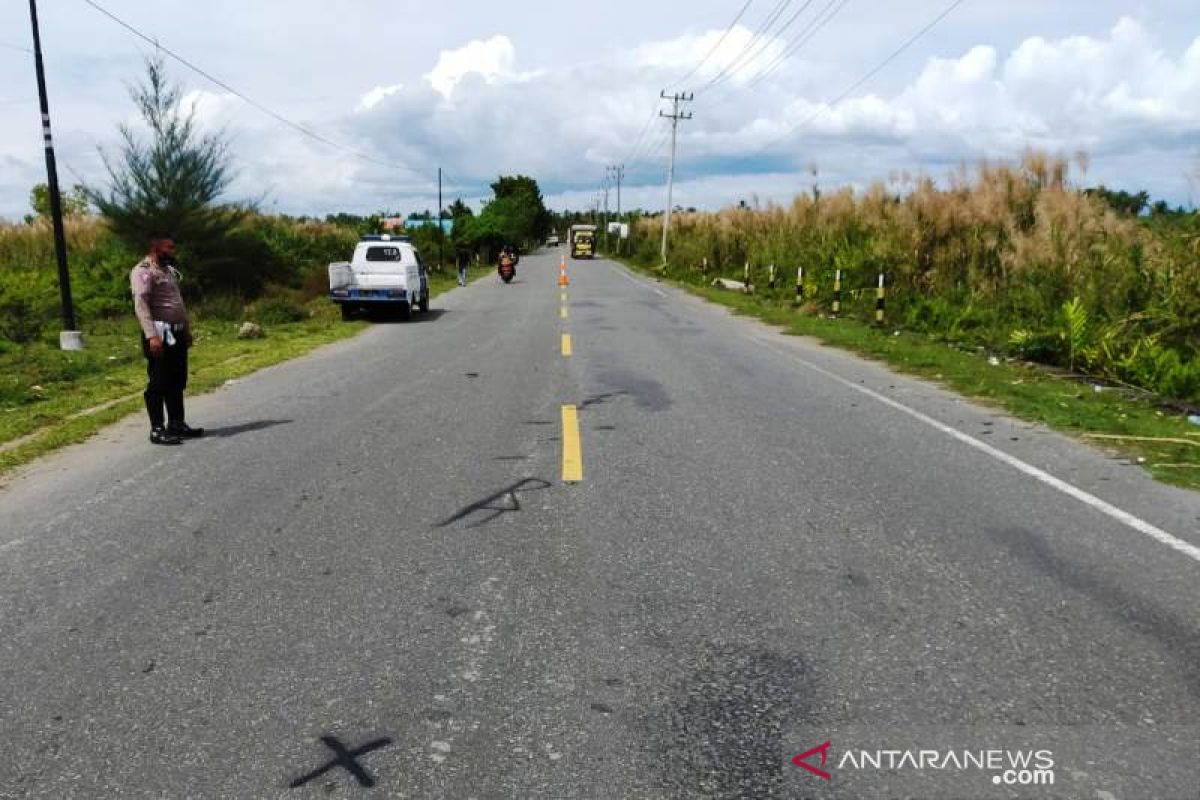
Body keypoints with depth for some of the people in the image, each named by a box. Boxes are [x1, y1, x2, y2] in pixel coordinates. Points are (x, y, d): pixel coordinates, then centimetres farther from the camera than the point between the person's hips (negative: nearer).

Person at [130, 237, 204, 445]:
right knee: (159, 383, -5)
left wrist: (187, 330, 20)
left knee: (177, 382, 12)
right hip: (160, 334, -9)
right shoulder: (143, 271, -9)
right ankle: (157, 430, -1)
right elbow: (141, 304, -18)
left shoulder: (168, 270, 19)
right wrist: (152, 335, -26)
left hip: (177, 334, 9)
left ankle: (176, 424, 20)